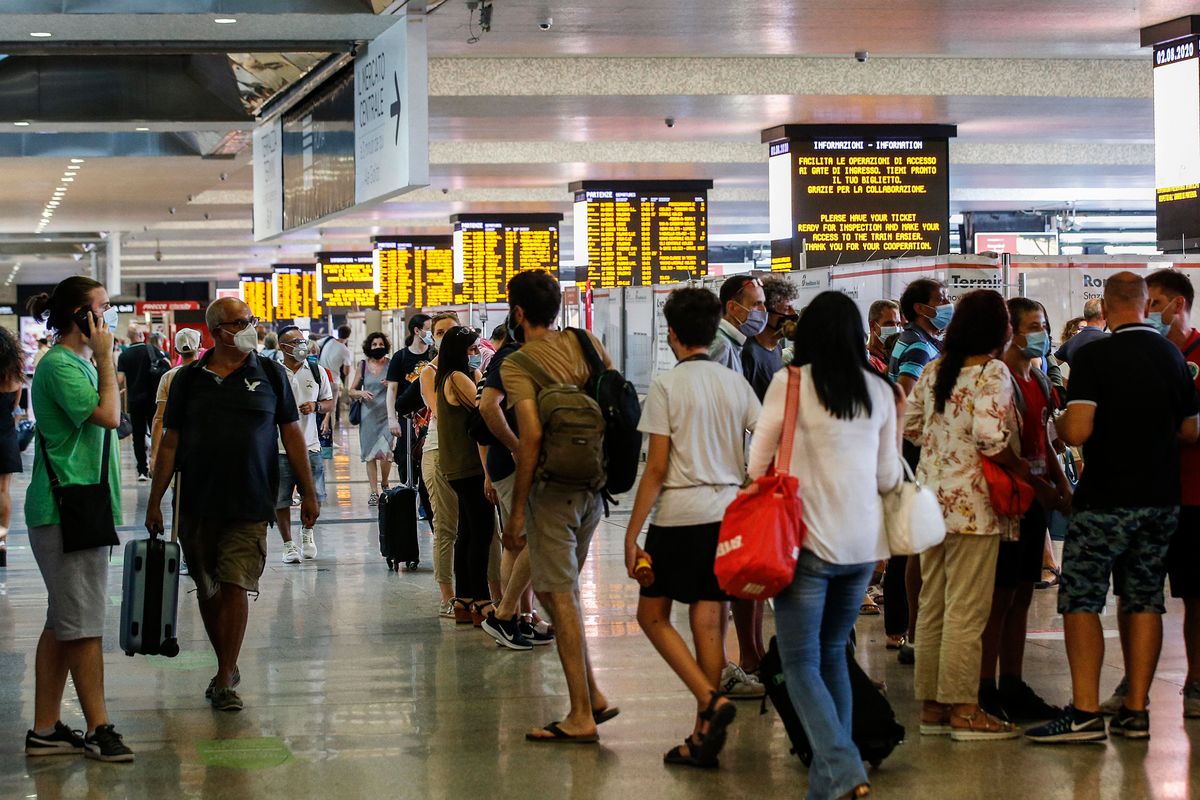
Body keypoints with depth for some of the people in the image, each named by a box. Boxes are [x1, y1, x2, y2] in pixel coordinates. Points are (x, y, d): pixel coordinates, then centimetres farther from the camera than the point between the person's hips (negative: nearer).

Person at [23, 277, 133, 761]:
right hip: (65, 509, -10)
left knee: (63, 624, 11)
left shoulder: (78, 363, 18)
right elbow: (108, 415, -21)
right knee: (83, 623, -5)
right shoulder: (60, 365, -13)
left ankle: (45, 730, 15)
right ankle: (98, 729, 1)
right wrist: (105, 359, -14)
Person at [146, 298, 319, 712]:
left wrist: (308, 492, 4)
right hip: (197, 503, 2)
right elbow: (170, 443, 7)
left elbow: (292, 434, 7)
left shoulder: (270, 374, 4)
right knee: (207, 589, 10)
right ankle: (227, 666, 27)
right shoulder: (189, 379, 5)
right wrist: (155, 501, 4)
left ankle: (225, 681, -4)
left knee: (235, 586, -9)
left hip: (250, 504, -2)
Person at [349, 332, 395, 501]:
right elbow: (352, 391, 11)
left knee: (385, 451, -11)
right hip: (368, 415, 2)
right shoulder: (362, 365, 7)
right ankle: (374, 491, 8)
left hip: (387, 413, -2)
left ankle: (384, 484, 15)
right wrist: (361, 393, -10)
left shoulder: (391, 364, 2)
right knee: (370, 454, 1)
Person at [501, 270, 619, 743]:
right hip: (593, 488, 7)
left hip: (553, 490, -7)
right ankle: (593, 696, 17)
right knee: (556, 590, 20)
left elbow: (532, 436, -19)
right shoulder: (585, 343, 9)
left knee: (561, 598, -1)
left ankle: (582, 717, 1)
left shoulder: (517, 364, -10)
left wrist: (517, 509, -14)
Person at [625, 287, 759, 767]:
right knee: (709, 623, 7)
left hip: (679, 515, -5)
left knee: (653, 615, 9)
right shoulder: (737, 386, 7)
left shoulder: (667, 386, -6)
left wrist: (632, 533, -6)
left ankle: (711, 699, -9)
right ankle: (704, 736, 7)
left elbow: (656, 468, -10)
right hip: (728, 513, 5)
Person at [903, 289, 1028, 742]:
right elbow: (990, 438, -22)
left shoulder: (933, 371, 10)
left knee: (932, 606, 12)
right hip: (972, 502, -8)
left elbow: (909, 427, 13)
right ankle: (962, 709, 0)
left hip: (932, 496, 8)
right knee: (966, 610, -3)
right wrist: (1024, 472, -9)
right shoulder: (992, 373, -12)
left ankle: (931, 705, 17)